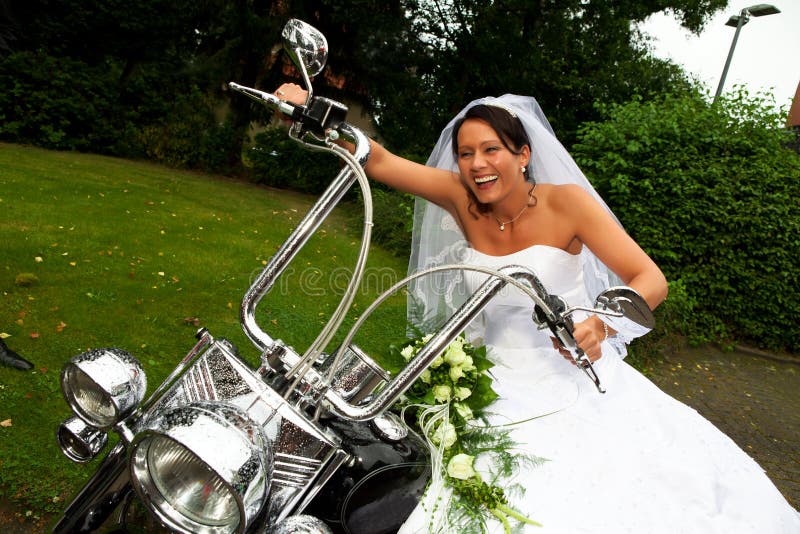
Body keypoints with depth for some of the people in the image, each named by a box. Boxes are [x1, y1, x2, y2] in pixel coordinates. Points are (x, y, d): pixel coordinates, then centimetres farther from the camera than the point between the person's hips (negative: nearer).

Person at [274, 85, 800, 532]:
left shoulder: (564, 201, -12)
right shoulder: (461, 199, -4)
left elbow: (651, 280, -15)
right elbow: (378, 161, -9)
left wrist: (601, 322, -35)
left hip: (572, 379, -1)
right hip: (497, 382, 2)